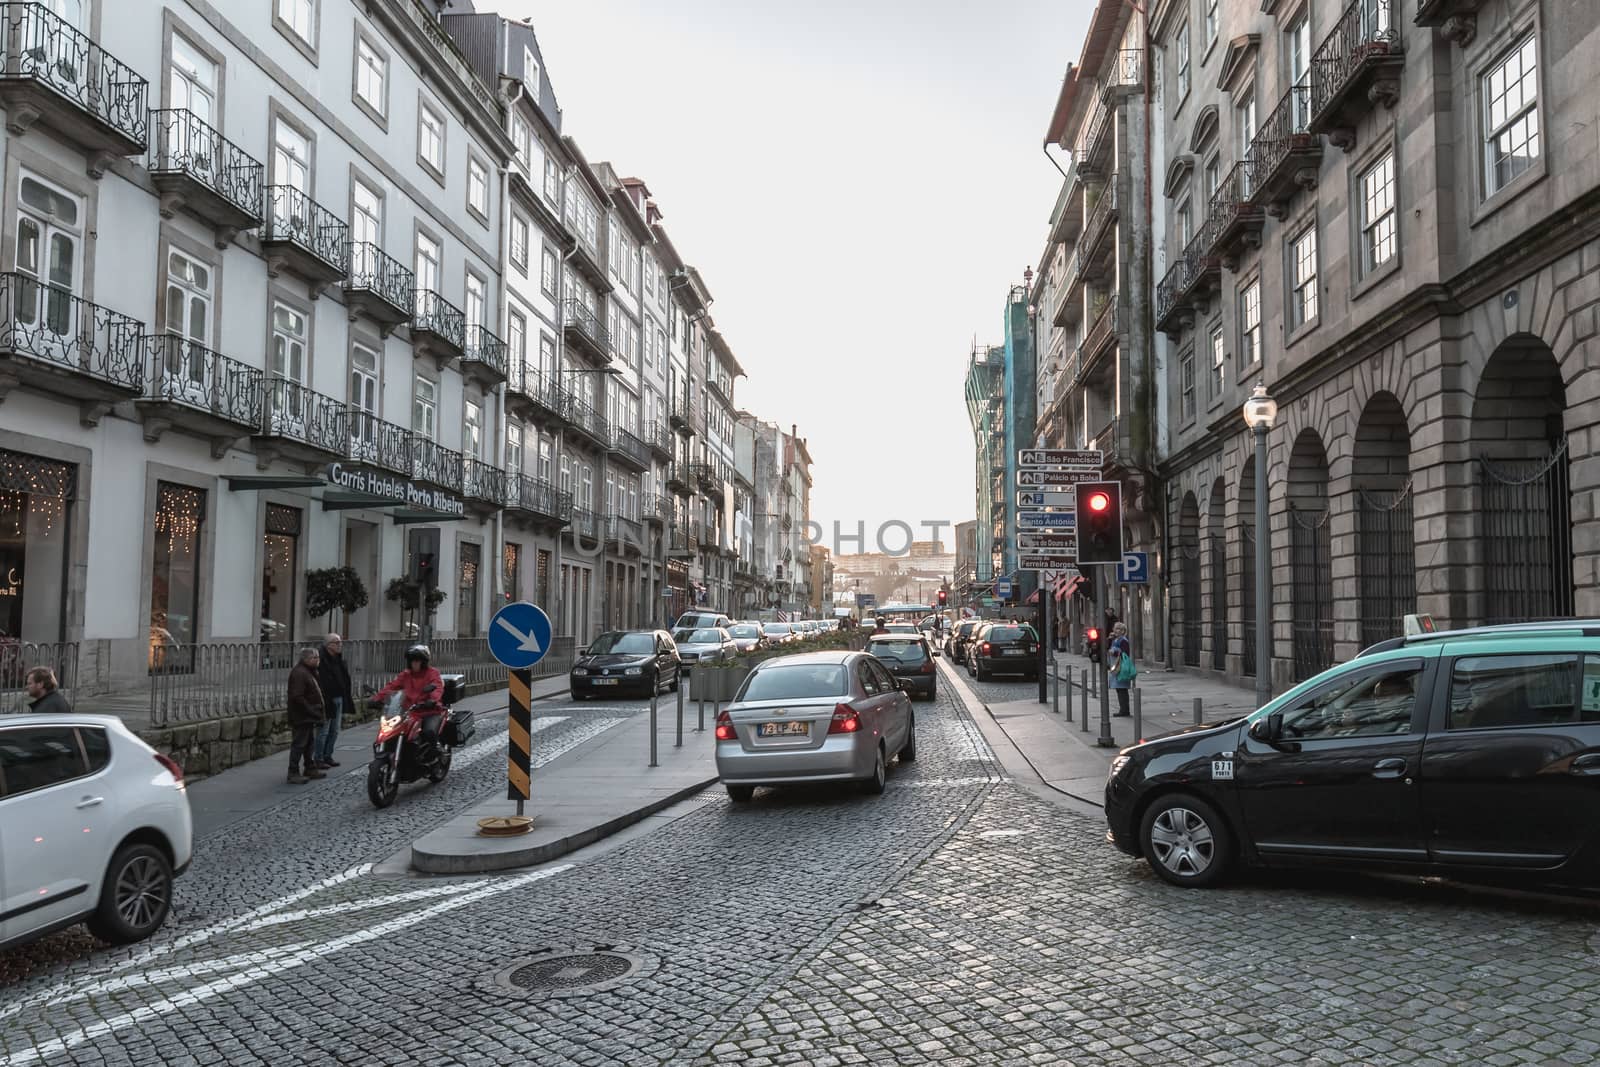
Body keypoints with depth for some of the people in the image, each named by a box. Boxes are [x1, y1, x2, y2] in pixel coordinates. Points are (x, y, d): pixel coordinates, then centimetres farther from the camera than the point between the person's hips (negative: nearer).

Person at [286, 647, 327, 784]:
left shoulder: (309, 672, 16)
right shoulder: (299, 673, -18)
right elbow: (297, 697, -24)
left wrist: (315, 713, 16)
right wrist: (311, 711, -23)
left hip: (309, 717, 11)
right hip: (301, 717, -11)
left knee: (310, 743, 17)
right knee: (299, 744, -7)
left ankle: (310, 768, 26)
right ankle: (293, 773, -3)